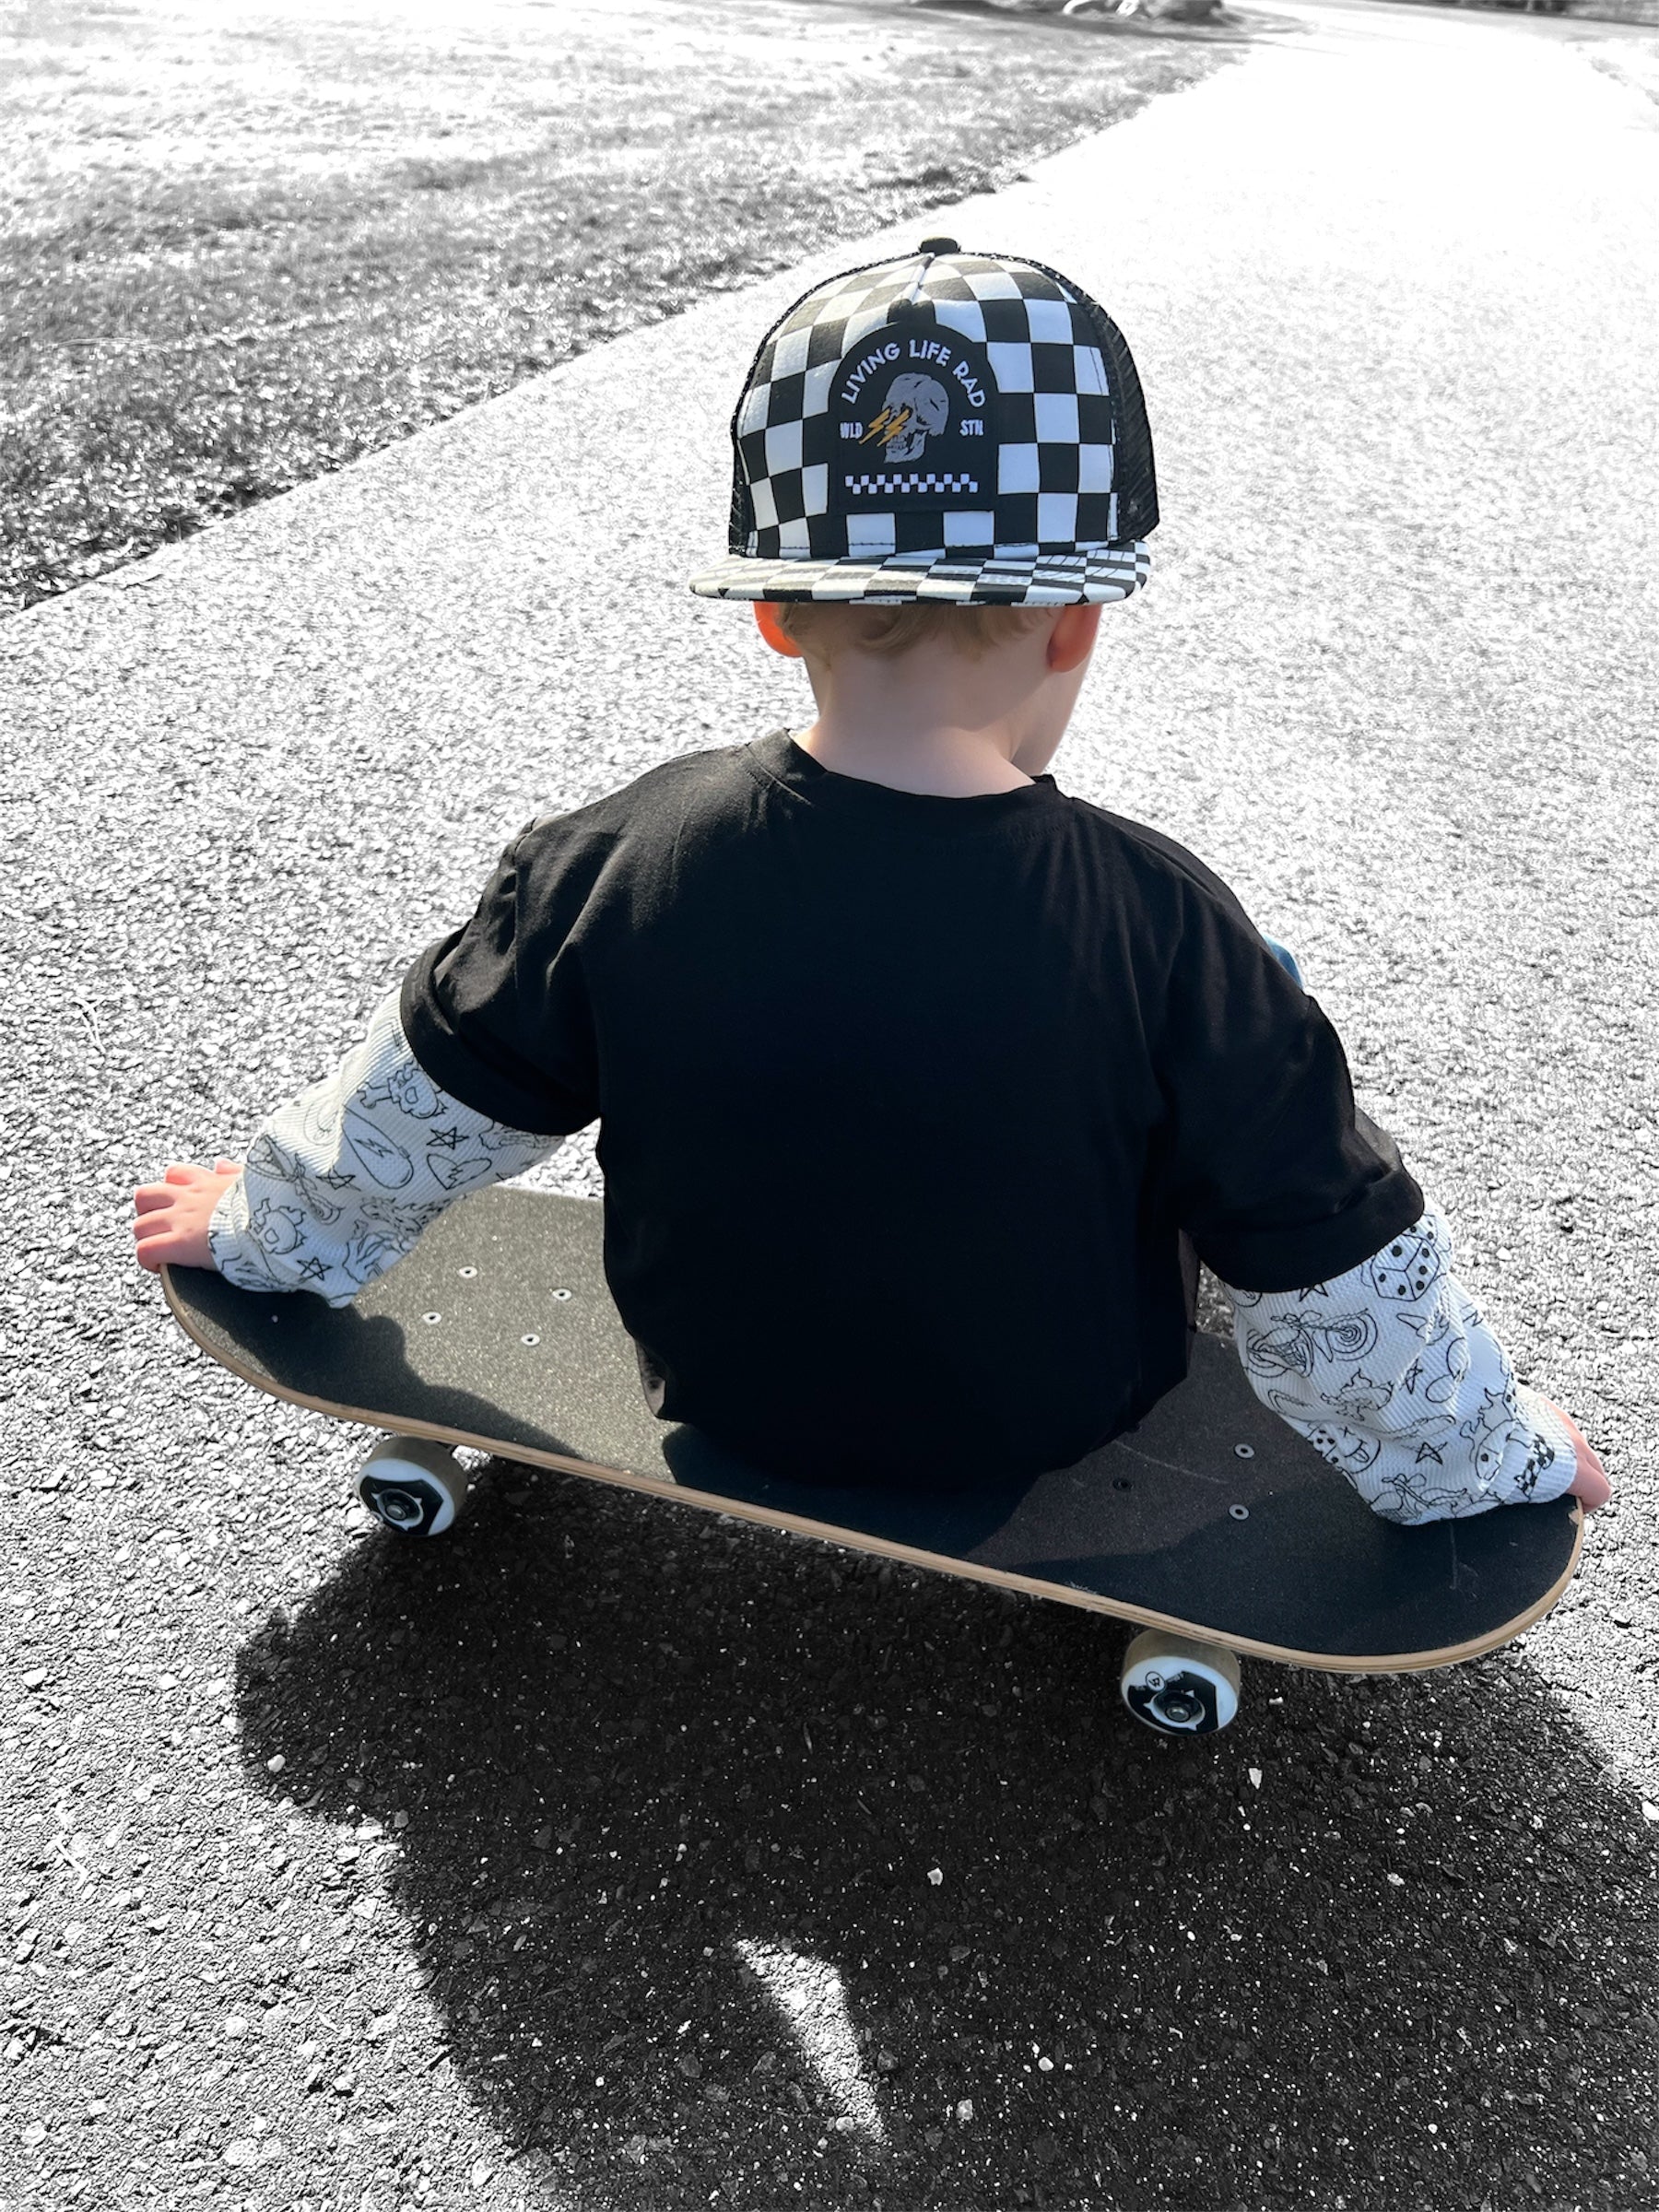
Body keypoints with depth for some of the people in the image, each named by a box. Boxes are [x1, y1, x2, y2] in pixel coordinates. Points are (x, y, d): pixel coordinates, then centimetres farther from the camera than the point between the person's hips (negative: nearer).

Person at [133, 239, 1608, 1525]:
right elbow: (1342, 1284, -18)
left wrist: (265, 1226, 16)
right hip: (1056, 1426, -2)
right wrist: (1492, 1453, 3)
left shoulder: (617, 866, -23)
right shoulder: (1159, 930, -29)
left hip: (719, 1387, 3)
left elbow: (421, 1104, -6)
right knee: (1258, 999, 13)